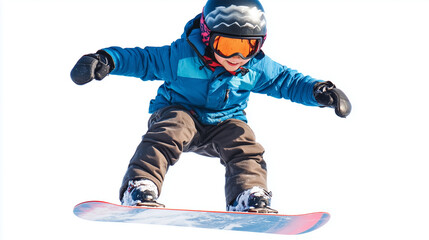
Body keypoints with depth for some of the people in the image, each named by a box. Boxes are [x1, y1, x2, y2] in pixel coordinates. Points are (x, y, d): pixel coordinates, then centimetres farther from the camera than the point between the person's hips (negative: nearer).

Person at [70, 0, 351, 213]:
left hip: (223, 123, 4)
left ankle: (250, 201, -33)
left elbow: (288, 81, 2)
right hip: (179, 111, -3)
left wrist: (319, 91, -14)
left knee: (245, 146, -24)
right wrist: (105, 60, -29)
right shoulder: (181, 56, -20)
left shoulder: (258, 68, -10)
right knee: (170, 131, -34)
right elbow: (141, 59, -15)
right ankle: (140, 190, -43)